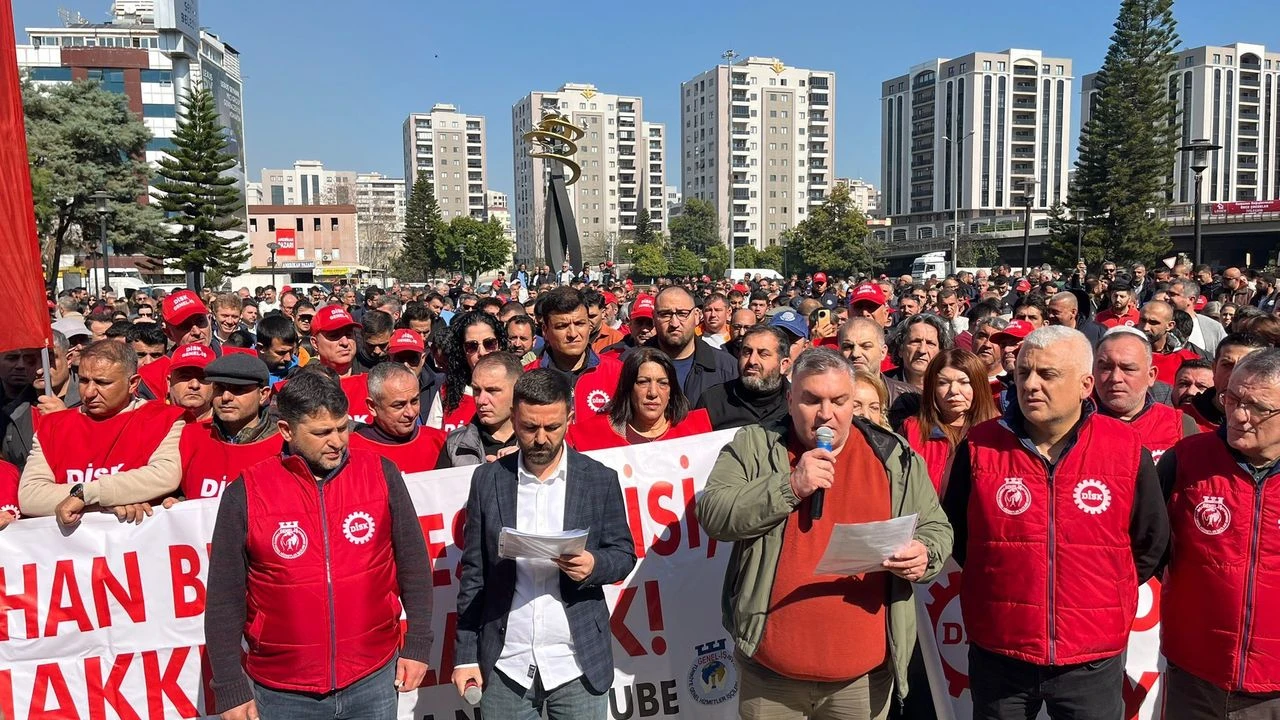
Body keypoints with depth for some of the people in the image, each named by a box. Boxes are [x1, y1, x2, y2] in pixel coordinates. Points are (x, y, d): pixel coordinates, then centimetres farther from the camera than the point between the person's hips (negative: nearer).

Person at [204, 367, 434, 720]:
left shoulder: (381, 475, -6)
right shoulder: (245, 494, -9)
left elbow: (412, 565, 2)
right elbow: (225, 601, -3)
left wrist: (417, 645, 2)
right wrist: (231, 690, -2)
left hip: (374, 679, 1)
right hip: (282, 691, -1)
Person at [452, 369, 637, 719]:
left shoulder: (600, 480, -3)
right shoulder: (488, 479, -1)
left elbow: (624, 554, 3)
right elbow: (474, 572, 2)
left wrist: (594, 565, -19)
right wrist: (467, 655, 0)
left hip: (579, 663, -1)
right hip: (504, 665, 1)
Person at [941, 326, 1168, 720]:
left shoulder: (1127, 449, -6)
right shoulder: (979, 446, -6)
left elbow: (1151, 542, 6)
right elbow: (954, 533, 7)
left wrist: (1109, 593, 9)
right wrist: (997, 583, 7)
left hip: (1094, 659, 0)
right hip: (997, 654, 0)